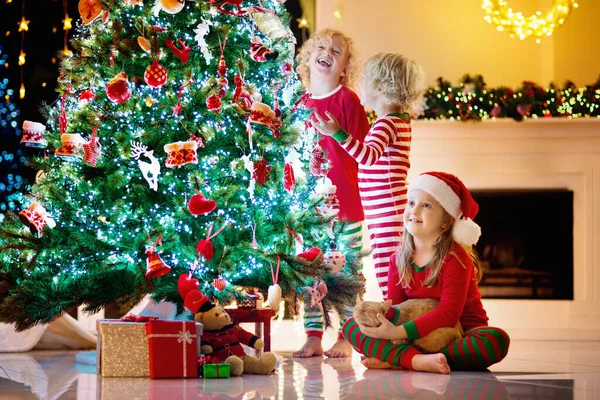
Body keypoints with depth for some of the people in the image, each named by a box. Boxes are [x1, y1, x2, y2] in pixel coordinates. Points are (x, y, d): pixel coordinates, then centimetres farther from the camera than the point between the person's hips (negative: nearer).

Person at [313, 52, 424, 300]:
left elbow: (369, 156, -35)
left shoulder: (386, 123, -15)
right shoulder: (400, 121, 16)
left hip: (386, 212, -10)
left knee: (386, 272, -11)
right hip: (384, 212, 10)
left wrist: (337, 133, -44)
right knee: (389, 273, 13)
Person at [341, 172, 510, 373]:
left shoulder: (455, 258, -15)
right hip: (421, 335, 4)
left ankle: (394, 359, -37)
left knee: (497, 339, -37)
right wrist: (379, 316, -25)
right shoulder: (399, 259, 2)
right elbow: (395, 305, 1)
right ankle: (416, 360, -37)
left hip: (460, 334, -4)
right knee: (350, 326, -10)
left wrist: (399, 332, -33)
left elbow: (448, 313, -25)